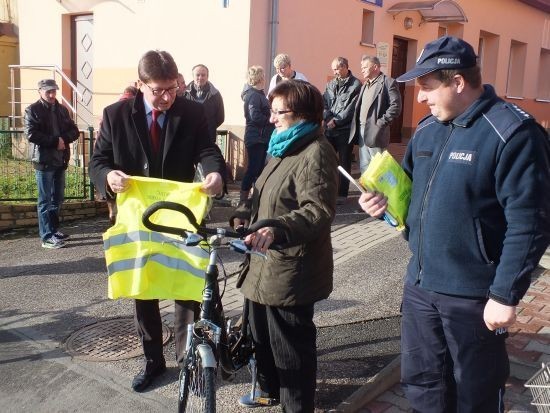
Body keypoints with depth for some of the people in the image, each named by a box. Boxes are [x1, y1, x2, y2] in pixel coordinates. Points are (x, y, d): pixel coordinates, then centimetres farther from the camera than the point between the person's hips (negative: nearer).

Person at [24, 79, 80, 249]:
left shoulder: (62, 109, 14)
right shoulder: (32, 110, -3)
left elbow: (74, 131, 9)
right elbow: (31, 134, -15)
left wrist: (64, 139, -11)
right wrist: (55, 141, -19)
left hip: (60, 160, 6)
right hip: (44, 161, -6)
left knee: (58, 198, 13)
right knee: (45, 201, -2)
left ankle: (54, 230, 25)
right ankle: (47, 237, 1)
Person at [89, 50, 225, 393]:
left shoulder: (193, 113, -6)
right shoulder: (116, 115, -5)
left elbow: (207, 149, -13)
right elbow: (98, 160, -4)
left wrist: (216, 172, -37)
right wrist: (108, 176, -28)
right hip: (136, 218, 1)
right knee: (143, 293, 14)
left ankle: (188, 358, 28)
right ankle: (153, 361, 33)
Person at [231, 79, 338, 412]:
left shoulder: (316, 152, -17)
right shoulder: (284, 148, 15)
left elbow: (318, 210, -29)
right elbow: (263, 194, 22)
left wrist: (276, 230, -43)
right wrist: (244, 215, 3)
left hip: (291, 270, -10)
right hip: (265, 264, 10)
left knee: (290, 346, 4)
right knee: (261, 335, 24)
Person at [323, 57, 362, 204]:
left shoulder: (355, 85, -4)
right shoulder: (330, 84, 13)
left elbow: (351, 108, -12)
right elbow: (323, 103, 6)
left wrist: (336, 121, -15)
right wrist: (329, 118, -11)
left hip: (345, 130, -5)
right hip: (329, 129, 5)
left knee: (344, 162, 3)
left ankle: (342, 193, 11)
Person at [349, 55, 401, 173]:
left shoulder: (388, 82, -6)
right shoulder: (365, 85, 21)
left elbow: (396, 106, -14)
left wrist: (381, 122, -17)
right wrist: (356, 126, 9)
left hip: (375, 132, -8)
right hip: (361, 131, 8)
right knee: (364, 168, 12)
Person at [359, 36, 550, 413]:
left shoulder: (512, 133, -17)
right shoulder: (427, 130, 6)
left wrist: (505, 295, -18)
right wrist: (384, 202, -3)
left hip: (472, 294, -6)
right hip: (419, 284, 7)